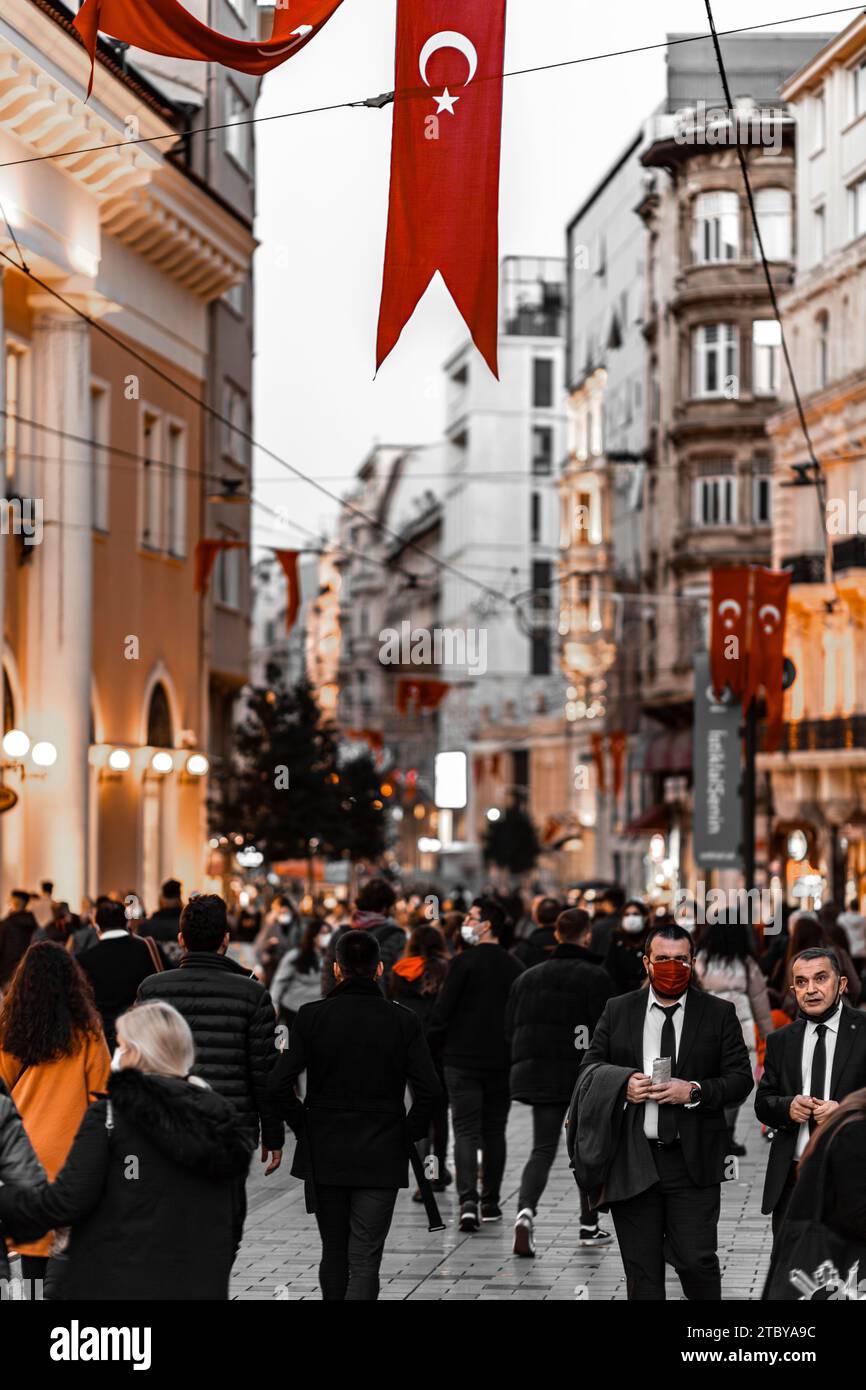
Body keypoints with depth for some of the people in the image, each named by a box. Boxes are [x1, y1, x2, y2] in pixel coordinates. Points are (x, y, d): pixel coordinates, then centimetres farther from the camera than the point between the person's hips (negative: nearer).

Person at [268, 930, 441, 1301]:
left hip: (324, 1154, 1)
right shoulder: (403, 1020, -6)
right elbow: (428, 1090, -11)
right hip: (380, 1158, -1)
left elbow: (278, 1086, -10)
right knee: (365, 1260, 0)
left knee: (333, 1253, 17)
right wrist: (408, 1136, 5)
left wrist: (304, 1127, 6)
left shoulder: (311, 1016, -6)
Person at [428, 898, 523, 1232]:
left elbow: (443, 1010, -11)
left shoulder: (465, 962, -11)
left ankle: (468, 1200, -19)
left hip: (462, 1058, -4)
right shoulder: (514, 967, 5)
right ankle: (490, 1202, 16)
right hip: (502, 1060, 4)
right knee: (494, 1132, 13)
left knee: (466, 1131, -3)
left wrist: (433, 1044, 3)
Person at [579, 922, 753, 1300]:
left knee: (696, 1260, -5)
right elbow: (589, 1068, 10)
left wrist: (694, 1091, -15)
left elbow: (741, 1079, 1)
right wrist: (621, 1084, -11)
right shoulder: (617, 1010, 9)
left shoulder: (719, 1013, 4)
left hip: (692, 1160, -2)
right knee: (641, 1268, 7)